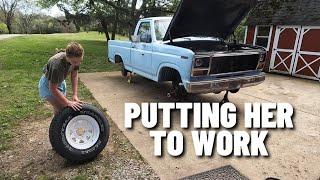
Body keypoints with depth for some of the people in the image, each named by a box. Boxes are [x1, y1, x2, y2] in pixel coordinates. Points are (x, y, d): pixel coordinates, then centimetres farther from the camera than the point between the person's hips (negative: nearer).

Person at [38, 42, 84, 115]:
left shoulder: (75, 59, -23)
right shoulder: (57, 64, -40)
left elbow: (74, 75, -10)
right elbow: (53, 89, -33)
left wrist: (75, 95, -17)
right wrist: (68, 102, -32)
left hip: (60, 81, 6)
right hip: (48, 84, -6)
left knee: (64, 106, 13)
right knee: (61, 109, -12)